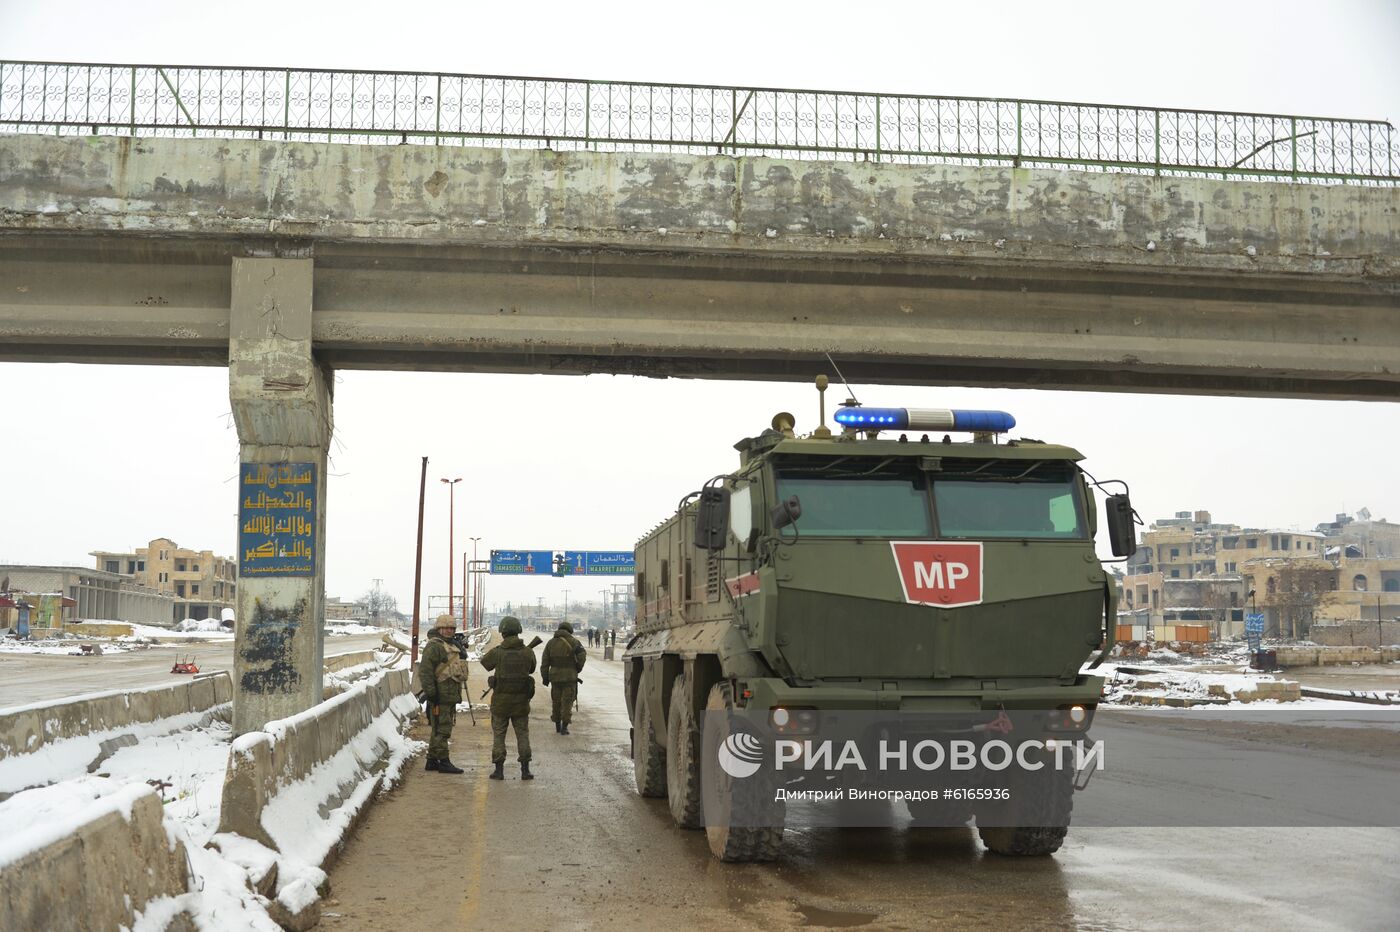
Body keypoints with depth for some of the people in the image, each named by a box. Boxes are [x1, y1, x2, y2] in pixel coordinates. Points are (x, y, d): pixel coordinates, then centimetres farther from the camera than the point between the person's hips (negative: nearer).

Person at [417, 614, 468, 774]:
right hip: (440, 695, -10)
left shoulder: (451, 645, 20)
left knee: (439, 729, 14)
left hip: (450, 694, 10)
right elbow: (425, 670, -20)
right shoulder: (434, 646, -12)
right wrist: (430, 692, -24)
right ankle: (443, 761, -6)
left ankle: (432, 761, 21)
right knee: (442, 729, -8)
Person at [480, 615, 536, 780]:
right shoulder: (528, 652, -6)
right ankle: (525, 770, 8)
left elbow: (484, 663, 8)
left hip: (501, 700, -2)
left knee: (498, 735, 9)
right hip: (521, 700, 2)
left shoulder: (497, 652, -12)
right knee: (522, 734, 12)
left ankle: (499, 770, 7)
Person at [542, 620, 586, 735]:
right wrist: (578, 668, 0)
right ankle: (564, 727, -2)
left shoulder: (551, 643, 7)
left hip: (555, 677, 3)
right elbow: (582, 655, -17)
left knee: (556, 701, 16)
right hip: (569, 677, -3)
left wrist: (545, 677, 8)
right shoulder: (573, 642, -4)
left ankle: (557, 725, 23)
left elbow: (545, 662, 4)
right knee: (567, 702, 2)